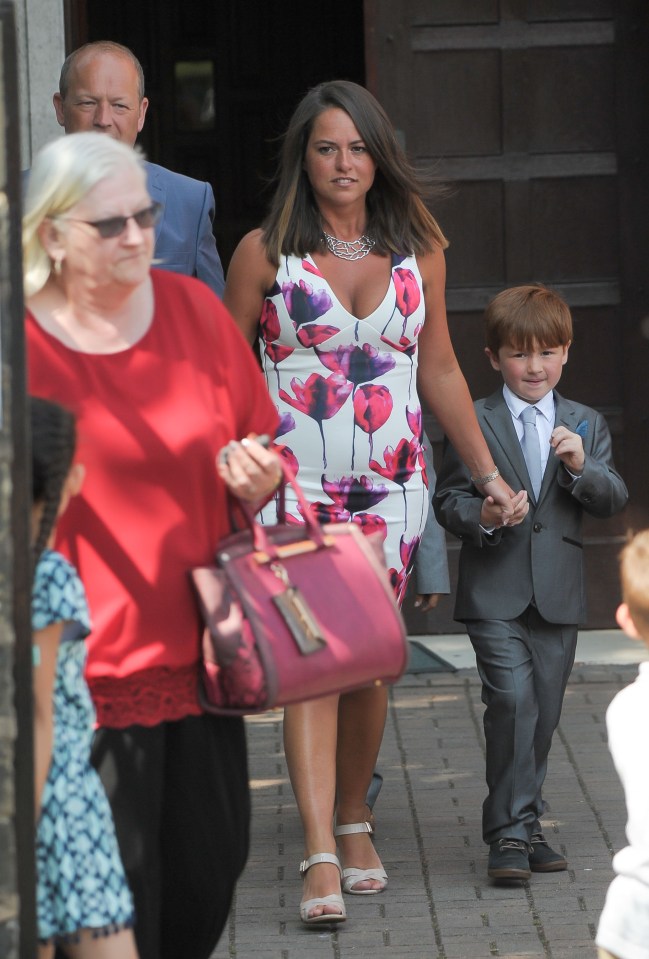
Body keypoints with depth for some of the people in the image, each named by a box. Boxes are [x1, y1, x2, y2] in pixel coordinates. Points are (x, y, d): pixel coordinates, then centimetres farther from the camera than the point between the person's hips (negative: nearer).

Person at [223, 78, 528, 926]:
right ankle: (321, 857, -19)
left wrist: (490, 474, 15)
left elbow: (440, 370, 15)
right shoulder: (265, 252, -2)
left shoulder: (417, 250, 7)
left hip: (391, 483, 3)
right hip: (293, 477, -3)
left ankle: (355, 822, 27)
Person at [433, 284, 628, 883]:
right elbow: (448, 498, 3)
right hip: (494, 592, -3)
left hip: (558, 596, 3)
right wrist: (481, 517, -18)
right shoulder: (472, 424, 2)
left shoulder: (586, 426, 11)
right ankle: (510, 832, -13)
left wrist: (582, 466, -17)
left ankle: (524, 826, 22)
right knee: (513, 699, -17)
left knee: (544, 714, 8)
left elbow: (615, 500, 2)